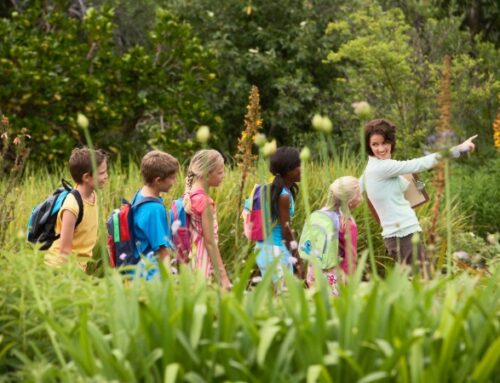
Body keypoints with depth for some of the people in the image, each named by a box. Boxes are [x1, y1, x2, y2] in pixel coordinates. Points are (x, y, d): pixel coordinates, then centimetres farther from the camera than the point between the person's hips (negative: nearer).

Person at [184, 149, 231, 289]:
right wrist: (223, 276, -16)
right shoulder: (204, 201, -16)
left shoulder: (190, 196, 7)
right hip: (205, 264, -9)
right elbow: (210, 242, -17)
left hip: (192, 258, 9)